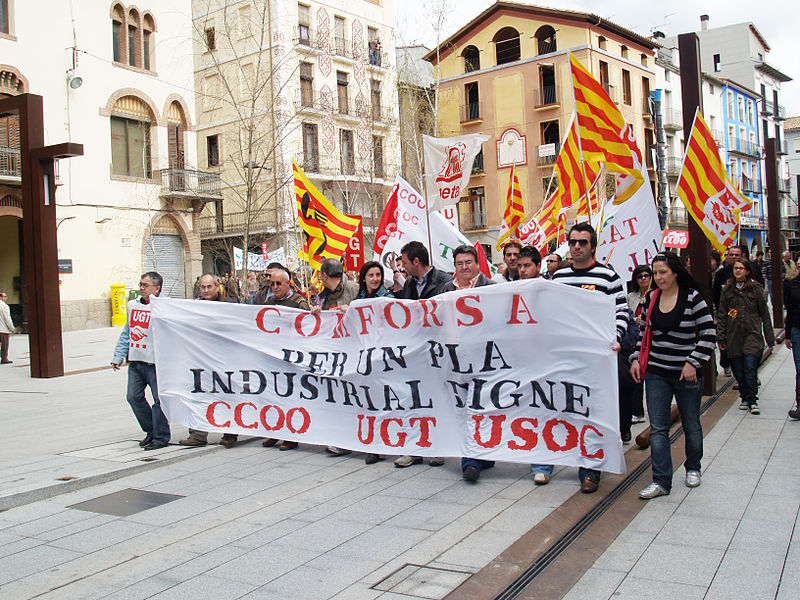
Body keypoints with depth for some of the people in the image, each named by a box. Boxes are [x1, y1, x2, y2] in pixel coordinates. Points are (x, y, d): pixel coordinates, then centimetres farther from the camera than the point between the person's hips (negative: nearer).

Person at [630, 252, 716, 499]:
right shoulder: (651, 299, 5)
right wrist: (636, 358, 5)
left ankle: (693, 468, 37)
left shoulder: (692, 298, -9)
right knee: (657, 428, -3)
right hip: (656, 373, 3)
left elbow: (708, 334, -8)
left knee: (691, 425, 14)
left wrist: (692, 362, -15)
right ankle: (661, 481, 2)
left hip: (686, 373, -3)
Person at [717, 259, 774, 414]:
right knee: (738, 369, 4)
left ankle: (752, 400, -2)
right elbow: (721, 315, 11)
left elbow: (765, 314, 7)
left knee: (750, 367, -11)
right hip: (733, 336, 2)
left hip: (752, 334, -2)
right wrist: (721, 336, 4)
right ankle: (745, 398, 20)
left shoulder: (756, 289, 4)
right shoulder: (727, 290, 9)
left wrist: (770, 338, 5)